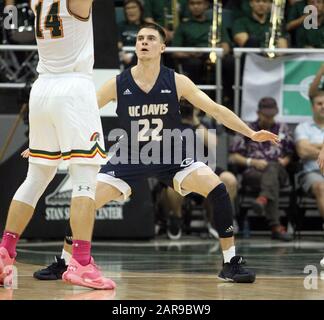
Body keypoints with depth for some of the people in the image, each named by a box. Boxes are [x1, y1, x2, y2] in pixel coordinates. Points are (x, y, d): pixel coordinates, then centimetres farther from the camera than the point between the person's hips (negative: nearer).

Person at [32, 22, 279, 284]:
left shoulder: (177, 82, -11)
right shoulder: (118, 85, -11)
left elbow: (216, 109, -9)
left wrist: (252, 133, -15)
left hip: (171, 157, 0)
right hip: (129, 158, 1)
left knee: (217, 190, -21)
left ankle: (231, 263, -9)